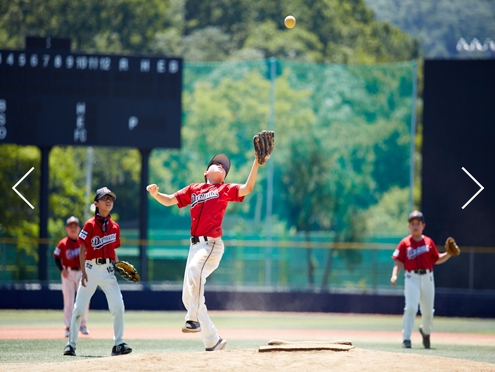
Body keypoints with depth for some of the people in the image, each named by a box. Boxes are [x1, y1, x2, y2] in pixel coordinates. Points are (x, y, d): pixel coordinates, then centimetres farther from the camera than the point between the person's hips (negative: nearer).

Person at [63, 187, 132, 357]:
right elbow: (82, 250, -5)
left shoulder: (114, 227, 9)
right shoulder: (90, 225, -4)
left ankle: (118, 344, -1)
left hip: (108, 270, 3)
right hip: (91, 268, -3)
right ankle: (71, 344, 10)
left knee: (118, 306, -7)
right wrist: (83, 272, -11)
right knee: (79, 308, 0)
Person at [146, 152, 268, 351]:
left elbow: (247, 188, -7)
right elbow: (168, 201, 18)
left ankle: (194, 319, -38)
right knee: (188, 297, 4)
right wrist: (154, 193, -2)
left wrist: (256, 163, -17)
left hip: (212, 245, -6)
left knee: (195, 270, -36)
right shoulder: (193, 189, 19)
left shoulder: (225, 190, 8)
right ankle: (213, 341, 12)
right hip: (195, 245, 6)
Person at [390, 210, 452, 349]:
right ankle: (406, 338, -15)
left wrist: (449, 254, -2)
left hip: (427, 278, 3)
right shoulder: (405, 243, 0)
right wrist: (394, 275, -17)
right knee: (411, 307, -18)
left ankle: (426, 331, 40)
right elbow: (399, 261, -3)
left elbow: (437, 259, 13)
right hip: (411, 278, -3)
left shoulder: (429, 242, 7)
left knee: (428, 311, 10)